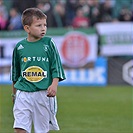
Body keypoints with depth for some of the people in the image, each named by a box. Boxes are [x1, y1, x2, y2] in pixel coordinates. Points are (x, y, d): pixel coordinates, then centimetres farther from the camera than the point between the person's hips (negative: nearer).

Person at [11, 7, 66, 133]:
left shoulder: (48, 43, 1)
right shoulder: (19, 47, 5)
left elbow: (56, 67, 1)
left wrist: (54, 85, -14)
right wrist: (14, 93, 23)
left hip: (44, 93, -1)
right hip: (23, 93, 1)